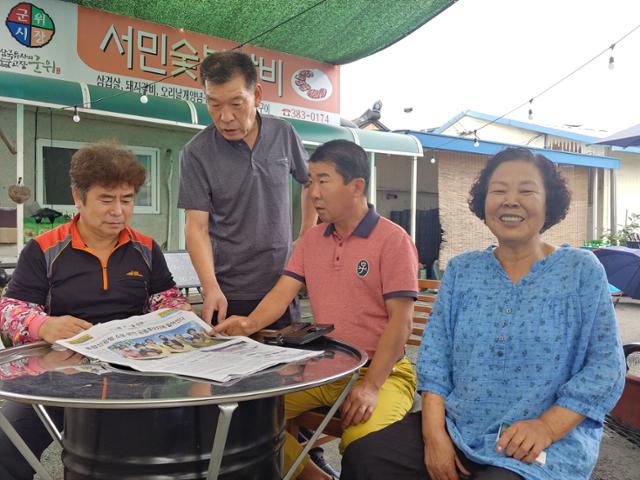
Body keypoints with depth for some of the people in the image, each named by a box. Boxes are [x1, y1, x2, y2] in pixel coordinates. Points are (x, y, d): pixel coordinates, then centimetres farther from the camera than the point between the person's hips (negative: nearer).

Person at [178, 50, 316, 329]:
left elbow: (309, 183, 15)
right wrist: (211, 288, -25)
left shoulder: (283, 134, -1)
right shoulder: (197, 153, -9)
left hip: (282, 288, 3)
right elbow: (196, 226, -12)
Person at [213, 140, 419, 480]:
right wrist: (250, 323, -20)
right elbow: (283, 292, 2)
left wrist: (371, 386, -22)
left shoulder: (393, 240, -9)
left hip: (382, 371, -5)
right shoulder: (311, 240, 10)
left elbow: (400, 321, -13)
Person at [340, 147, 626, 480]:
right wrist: (434, 433, -9)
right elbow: (435, 354, 2)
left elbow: (605, 365, -5)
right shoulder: (461, 270, 6)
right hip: (457, 429, 3)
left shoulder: (581, 270, -2)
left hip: (548, 444, -2)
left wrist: (546, 427, -17)